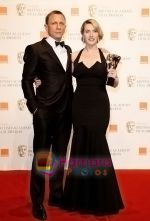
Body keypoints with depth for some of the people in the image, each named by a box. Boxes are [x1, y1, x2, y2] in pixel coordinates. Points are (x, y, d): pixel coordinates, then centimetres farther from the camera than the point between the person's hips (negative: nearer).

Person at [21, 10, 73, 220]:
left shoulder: (67, 50, 13)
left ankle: (56, 195, 30)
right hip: (45, 112, -5)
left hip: (65, 112, 6)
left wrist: (72, 105, 8)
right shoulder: (35, 49, -5)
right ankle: (37, 202, 19)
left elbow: (67, 79, 15)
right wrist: (34, 108, -11)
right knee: (41, 158, 5)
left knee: (59, 156, 14)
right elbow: (27, 81, -6)